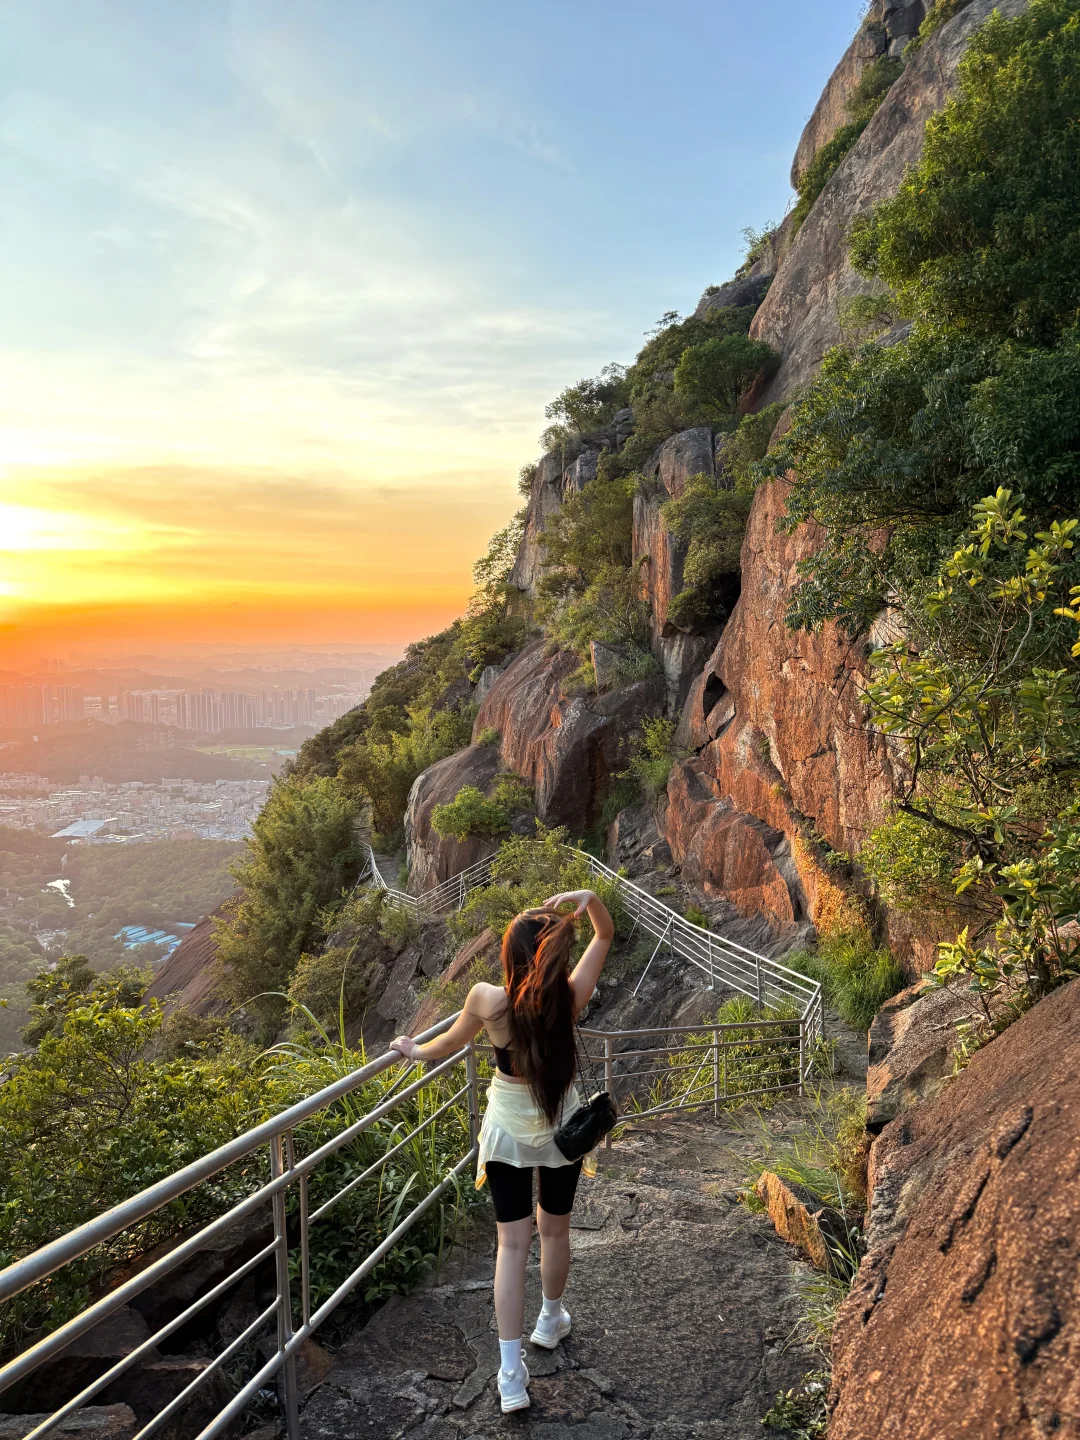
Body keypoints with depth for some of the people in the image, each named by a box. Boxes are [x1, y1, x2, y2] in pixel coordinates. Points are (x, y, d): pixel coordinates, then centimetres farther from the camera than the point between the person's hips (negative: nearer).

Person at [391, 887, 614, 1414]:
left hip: (508, 1131, -1)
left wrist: (415, 1050, 18)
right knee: (555, 1231, 22)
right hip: (562, 1127, 1)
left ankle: (512, 1374, 7)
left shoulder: (488, 999, -22)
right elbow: (605, 935, -10)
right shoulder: (571, 996, -21)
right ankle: (551, 1321, 44)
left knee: (512, 1243, 8)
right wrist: (588, 898, -30)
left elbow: (451, 1042, -2)